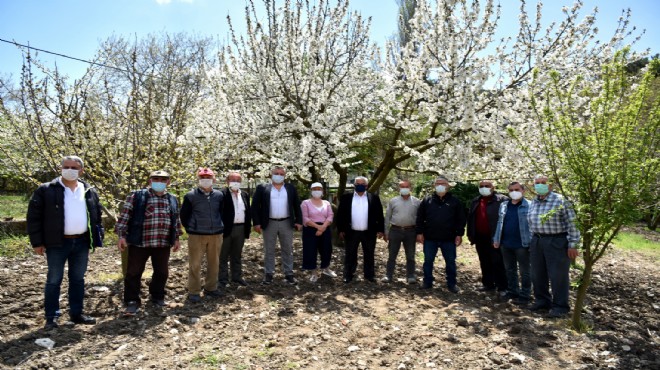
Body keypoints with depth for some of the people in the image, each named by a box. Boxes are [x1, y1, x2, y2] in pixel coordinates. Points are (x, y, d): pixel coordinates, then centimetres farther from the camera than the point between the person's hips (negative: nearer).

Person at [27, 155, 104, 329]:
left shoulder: (89, 192, 7)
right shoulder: (46, 190, -4)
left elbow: (97, 217, 12)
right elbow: (34, 217, -4)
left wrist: (97, 240, 6)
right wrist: (37, 242, -8)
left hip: (81, 242, 4)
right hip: (57, 243, -3)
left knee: (78, 279, 12)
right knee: (54, 280, 4)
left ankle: (76, 313, 23)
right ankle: (51, 316, 16)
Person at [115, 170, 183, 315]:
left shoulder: (172, 200, 11)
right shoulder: (136, 196, -2)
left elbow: (176, 220, 19)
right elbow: (124, 216, -4)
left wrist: (176, 238, 17)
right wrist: (121, 235, -10)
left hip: (163, 244, 4)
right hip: (139, 242, -3)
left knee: (162, 272, 12)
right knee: (133, 273, 4)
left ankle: (158, 297, 31)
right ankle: (132, 301, 18)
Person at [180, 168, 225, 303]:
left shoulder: (219, 195, 3)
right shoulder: (191, 196, -6)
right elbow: (184, 215, 2)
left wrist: (219, 226, 12)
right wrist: (190, 229, 4)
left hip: (216, 235, 4)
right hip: (196, 236, -3)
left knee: (214, 263, 11)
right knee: (195, 264, 2)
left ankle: (211, 288, 26)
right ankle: (193, 292, 13)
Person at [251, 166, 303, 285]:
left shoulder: (291, 188, 7)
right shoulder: (262, 188, 0)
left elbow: (297, 206, 8)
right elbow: (255, 206, -1)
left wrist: (299, 221, 1)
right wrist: (256, 223, -7)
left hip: (287, 223, 2)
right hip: (269, 223, -1)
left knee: (288, 250, 8)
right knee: (269, 251, 7)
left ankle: (289, 274, 17)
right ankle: (268, 274, 17)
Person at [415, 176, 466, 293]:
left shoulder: (455, 201, 2)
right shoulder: (427, 201, 4)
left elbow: (461, 219, 3)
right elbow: (420, 218, 5)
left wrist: (459, 234, -3)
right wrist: (419, 232, -1)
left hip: (448, 238, -1)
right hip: (430, 238, 1)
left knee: (450, 262, 7)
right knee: (428, 261, 9)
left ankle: (451, 284, 20)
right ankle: (427, 282, 22)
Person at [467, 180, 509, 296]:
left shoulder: (502, 200, -8)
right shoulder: (475, 201, 13)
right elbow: (470, 218, 16)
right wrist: (470, 234, 12)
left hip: (494, 238, -6)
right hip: (480, 237, 6)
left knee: (497, 263, -1)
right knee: (485, 262, 14)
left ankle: (502, 287, 8)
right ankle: (488, 284, 26)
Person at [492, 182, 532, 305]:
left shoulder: (529, 206, -7)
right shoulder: (503, 205, 9)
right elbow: (499, 223, 12)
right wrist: (496, 239, 9)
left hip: (522, 244, -6)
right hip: (505, 244, 6)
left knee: (524, 271, 6)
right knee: (510, 270, 16)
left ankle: (524, 296, 15)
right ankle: (512, 292, 29)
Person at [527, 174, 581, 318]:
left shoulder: (560, 201, -11)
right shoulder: (533, 202, 10)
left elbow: (572, 224, -12)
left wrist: (572, 245, -15)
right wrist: (533, 241, 18)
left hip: (557, 242, -7)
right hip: (537, 241, 7)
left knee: (558, 276, 0)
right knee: (538, 274, 14)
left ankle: (560, 306, 13)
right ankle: (542, 300, 30)